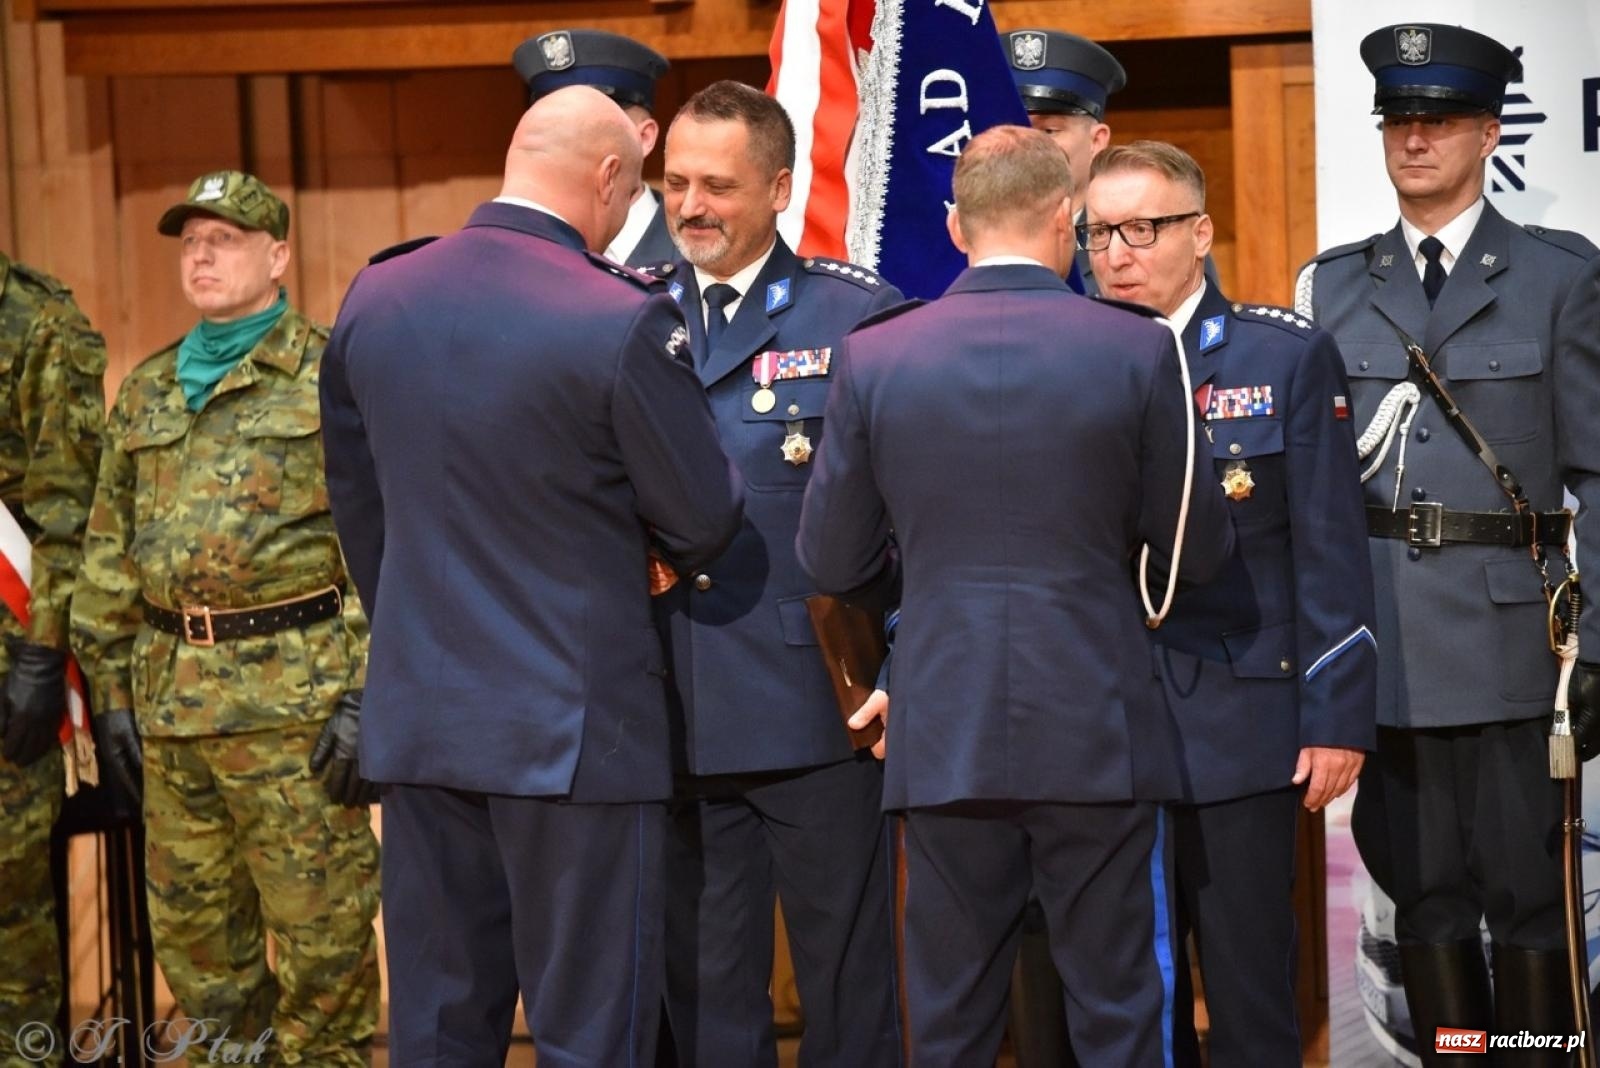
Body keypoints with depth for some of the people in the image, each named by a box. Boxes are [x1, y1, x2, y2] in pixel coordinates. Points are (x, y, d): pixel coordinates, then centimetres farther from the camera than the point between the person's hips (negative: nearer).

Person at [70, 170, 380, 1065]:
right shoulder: (146, 393, 16)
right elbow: (110, 552, 19)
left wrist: (366, 696, -13)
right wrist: (114, 693, 13)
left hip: (296, 690, -6)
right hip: (172, 699, 6)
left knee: (320, 925, -1)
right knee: (191, 927, 12)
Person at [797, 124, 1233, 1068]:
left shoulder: (873, 358, -2)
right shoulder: (1138, 351, -6)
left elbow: (831, 561, 4)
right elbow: (1199, 552, 1)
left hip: (943, 739, 2)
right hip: (1095, 733, -1)